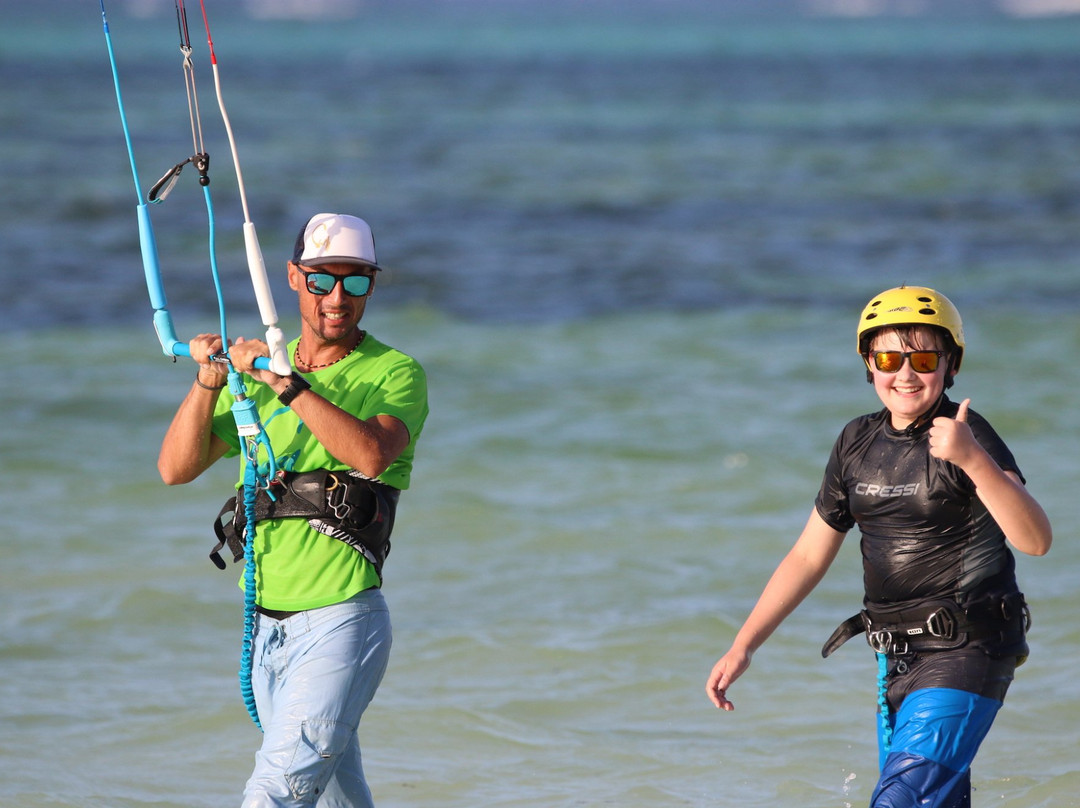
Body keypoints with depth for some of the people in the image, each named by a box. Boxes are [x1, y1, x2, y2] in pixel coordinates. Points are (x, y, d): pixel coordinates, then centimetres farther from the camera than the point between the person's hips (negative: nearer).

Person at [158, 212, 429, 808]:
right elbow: (176, 469, 4)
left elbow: (372, 454, -25)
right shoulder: (257, 371, 11)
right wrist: (208, 383, -11)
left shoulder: (396, 374, -4)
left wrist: (288, 384, -29)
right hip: (266, 626, 6)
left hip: (339, 622, -6)